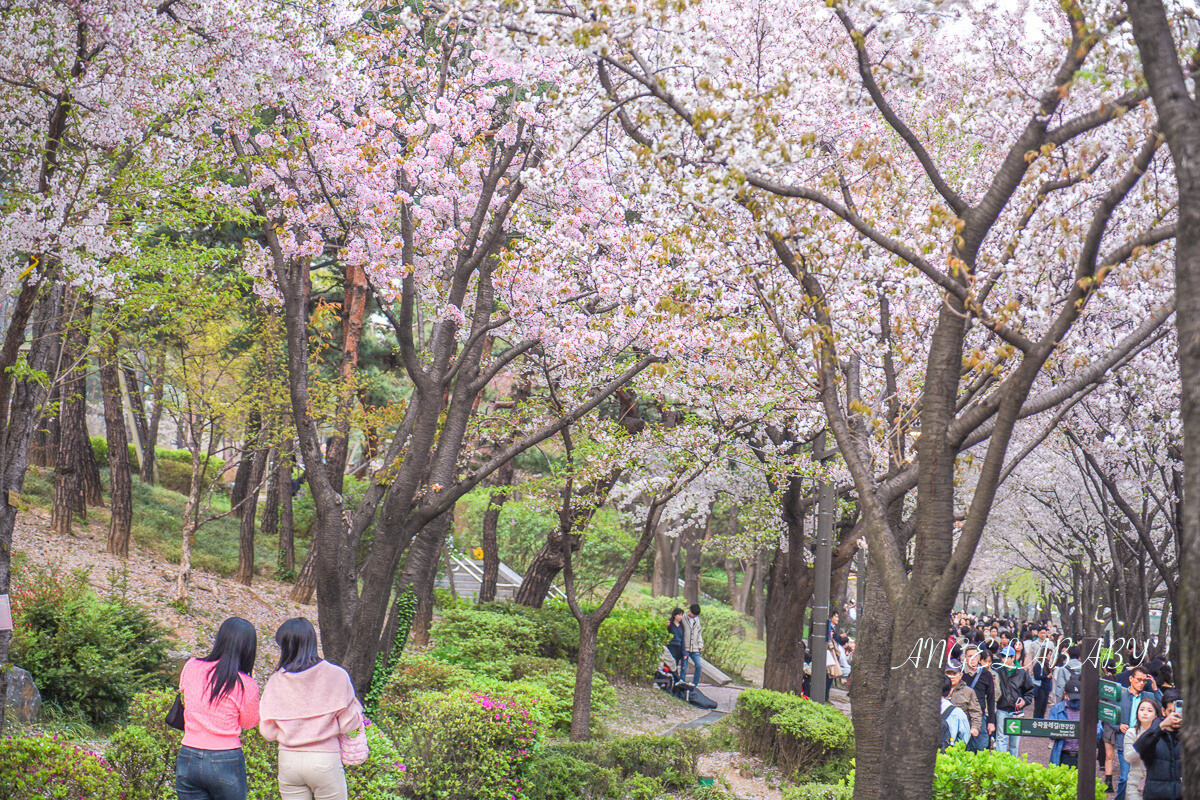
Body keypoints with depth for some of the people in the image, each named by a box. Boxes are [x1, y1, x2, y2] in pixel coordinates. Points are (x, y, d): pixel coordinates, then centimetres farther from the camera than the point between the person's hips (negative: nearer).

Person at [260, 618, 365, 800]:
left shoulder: (276, 681, -3)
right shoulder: (336, 676, -8)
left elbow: (268, 733, 0)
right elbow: (348, 725, -4)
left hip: (288, 760, 2)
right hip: (325, 760, -2)